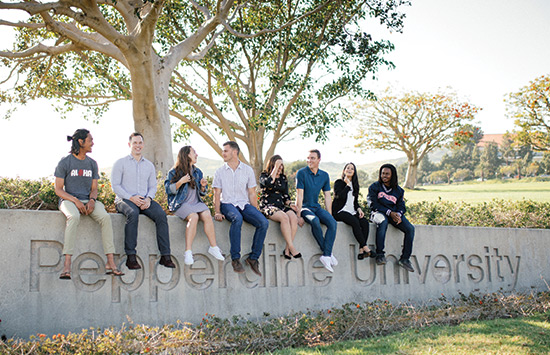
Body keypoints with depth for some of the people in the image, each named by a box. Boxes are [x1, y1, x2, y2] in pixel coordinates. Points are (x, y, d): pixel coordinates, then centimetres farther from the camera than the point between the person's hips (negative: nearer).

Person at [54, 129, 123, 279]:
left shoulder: (92, 163, 14)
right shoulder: (65, 162, -1)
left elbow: (94, 189, 12)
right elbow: (58, 189, -3)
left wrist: (92, 201, -11)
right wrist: (76, 201, -19)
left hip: (88, 200, 4)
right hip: (68, 199, -4)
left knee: (105, 217, -28)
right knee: (74, 217, -39)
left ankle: (110, 263, -32)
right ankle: (67, 265, -41)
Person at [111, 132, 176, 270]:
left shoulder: (149, 165, 20)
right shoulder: (120, 163, 7)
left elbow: (153, 186, 17)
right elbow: (115, 186, -1)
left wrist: (148, 198, -6)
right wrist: (131, 197, -16)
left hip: (144, 201, 4)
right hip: (124, 200, -4)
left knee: (161, 214, -26)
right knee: (133, 213, -38)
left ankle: (165, 256, -26)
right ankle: (131, 257, -36)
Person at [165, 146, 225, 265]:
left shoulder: (198, 172, 18)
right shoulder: (174, 172, 3)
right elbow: (168, 190, -5)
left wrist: (203, 187, 1)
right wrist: (180, 182, -18)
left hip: (196, 203, 5)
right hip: (181, 204, -5)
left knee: (207, 215, -26)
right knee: (193, 217, -33)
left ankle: (213, 247, -23)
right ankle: (188, 252, -34)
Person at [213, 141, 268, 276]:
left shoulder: (248, 170, 9)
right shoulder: (220, 172, 9)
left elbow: (252, 194, 10)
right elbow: (217, 194, 6)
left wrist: (256, 213, 2)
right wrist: (217, 212, -9)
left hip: (244, 204, 2)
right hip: (227, 204, -2)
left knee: (264, 222, -26)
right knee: (237, 219, -38)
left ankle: (253, 258, -15)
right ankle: (235, 258, -30)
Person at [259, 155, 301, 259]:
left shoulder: (283, 178, 20)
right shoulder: (264, 175, 5)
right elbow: (269, 183, -18)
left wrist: (289, 203, 0)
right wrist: (276, 167, -11)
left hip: (282, 206, 5)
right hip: (268, 206, -5)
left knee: (294, 217, -29)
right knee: (284, 217, -35)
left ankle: (287, 249, -30)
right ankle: (292, 248, -34)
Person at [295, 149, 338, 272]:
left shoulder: (324, 175, 8)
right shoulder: (301, 173, -6)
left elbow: (327, 197, 9)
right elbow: (299, 195, -12)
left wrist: (329, 215, 0)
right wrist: (299, 216, -18)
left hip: (316, 207, 5)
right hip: (304, 207, -4)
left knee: (333, 222, -25)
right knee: (315, 221, -35)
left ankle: (326, 256, -28)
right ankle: (328, 252, -21)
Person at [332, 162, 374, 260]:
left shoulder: (354, 184, 22)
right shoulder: (339, 182, 4)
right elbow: (341, 196, -14)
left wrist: (359, 209, 3)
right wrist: (347, 185, -6)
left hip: (352, 212, 6)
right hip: (340, 211, -6)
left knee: (365, 222, -23)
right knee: (354, 221, -34)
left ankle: (361, 251, -29)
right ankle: (365, 247, -33)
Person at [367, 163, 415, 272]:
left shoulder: (398, 190, 19)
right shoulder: (374, 187, 8)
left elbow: (401, 206, 12)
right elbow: (373, 204, -3)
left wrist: (398, 214, -13)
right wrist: (389, 212, -14)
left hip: (395, 214, 4)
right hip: (379, 212, -4)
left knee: (410, 228, -20)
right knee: (382, 222, -40)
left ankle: (405, 259, -13)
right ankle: (379, 254, -37)